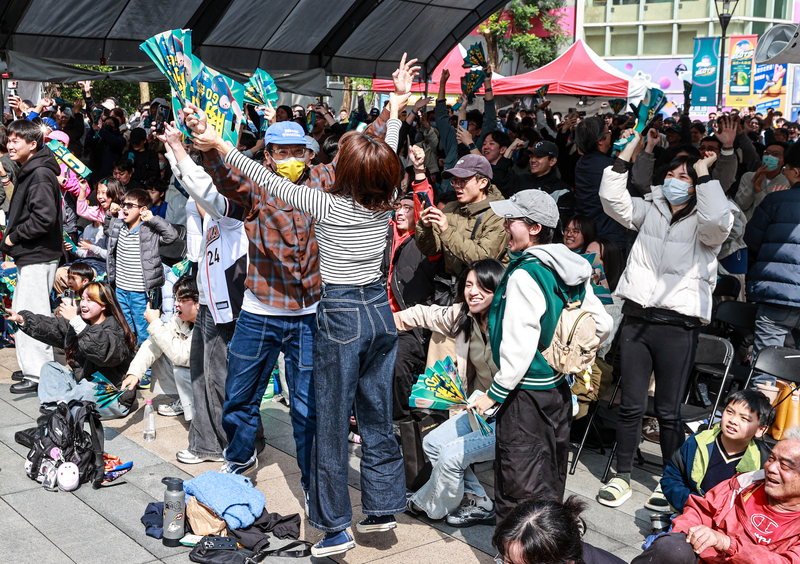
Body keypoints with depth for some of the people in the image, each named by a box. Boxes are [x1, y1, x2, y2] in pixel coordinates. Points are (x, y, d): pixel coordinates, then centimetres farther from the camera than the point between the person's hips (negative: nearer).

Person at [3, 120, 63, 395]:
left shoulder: (40, 174, -17)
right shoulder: (27, 171, 15)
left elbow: (44, 217, -27)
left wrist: (13, 236, -15)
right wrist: (13, 236, 12)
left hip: (38, 258, -11)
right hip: (30, 256, 11)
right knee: (23, 312, 16)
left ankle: (38, 375, -1)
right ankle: (33, 366, 26)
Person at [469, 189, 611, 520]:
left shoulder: (525, 274, -19)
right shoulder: (573, 272, 5)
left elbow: (519, 346, -22)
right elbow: (602, 325, 13)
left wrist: (495, 394, -15)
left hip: (526, 394, -9)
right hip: (560, 389, 9)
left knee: (518, 493, 0)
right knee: (551, 487, 20)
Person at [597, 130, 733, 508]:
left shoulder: (701, 222, 0)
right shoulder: (650, 211, 13)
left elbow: (718, 222, -23)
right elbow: (612, 200, 2)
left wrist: (703, 174, -17)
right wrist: (626, 154, -3)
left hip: (677, 325, -3)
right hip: (637, 319, 3)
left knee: (668, 412, 4)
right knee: (631, 406, 8)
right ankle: (622, 476, 22)